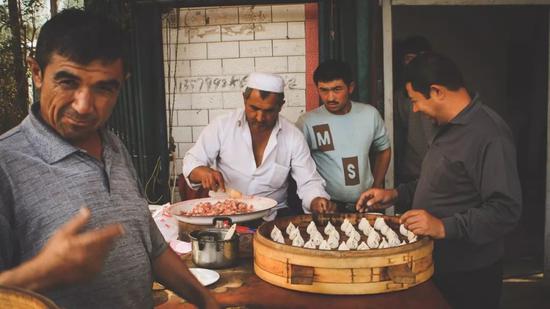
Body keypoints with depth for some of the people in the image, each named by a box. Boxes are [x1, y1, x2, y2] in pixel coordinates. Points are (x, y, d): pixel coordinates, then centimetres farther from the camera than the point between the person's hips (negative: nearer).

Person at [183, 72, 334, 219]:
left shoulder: (293, 137, -1)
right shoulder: (222, 125, -3)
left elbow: (309, 182, -1)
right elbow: (192, 162, 3)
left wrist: (317, 202, -23)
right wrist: (203, 172, -21)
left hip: (273, 218, 2)